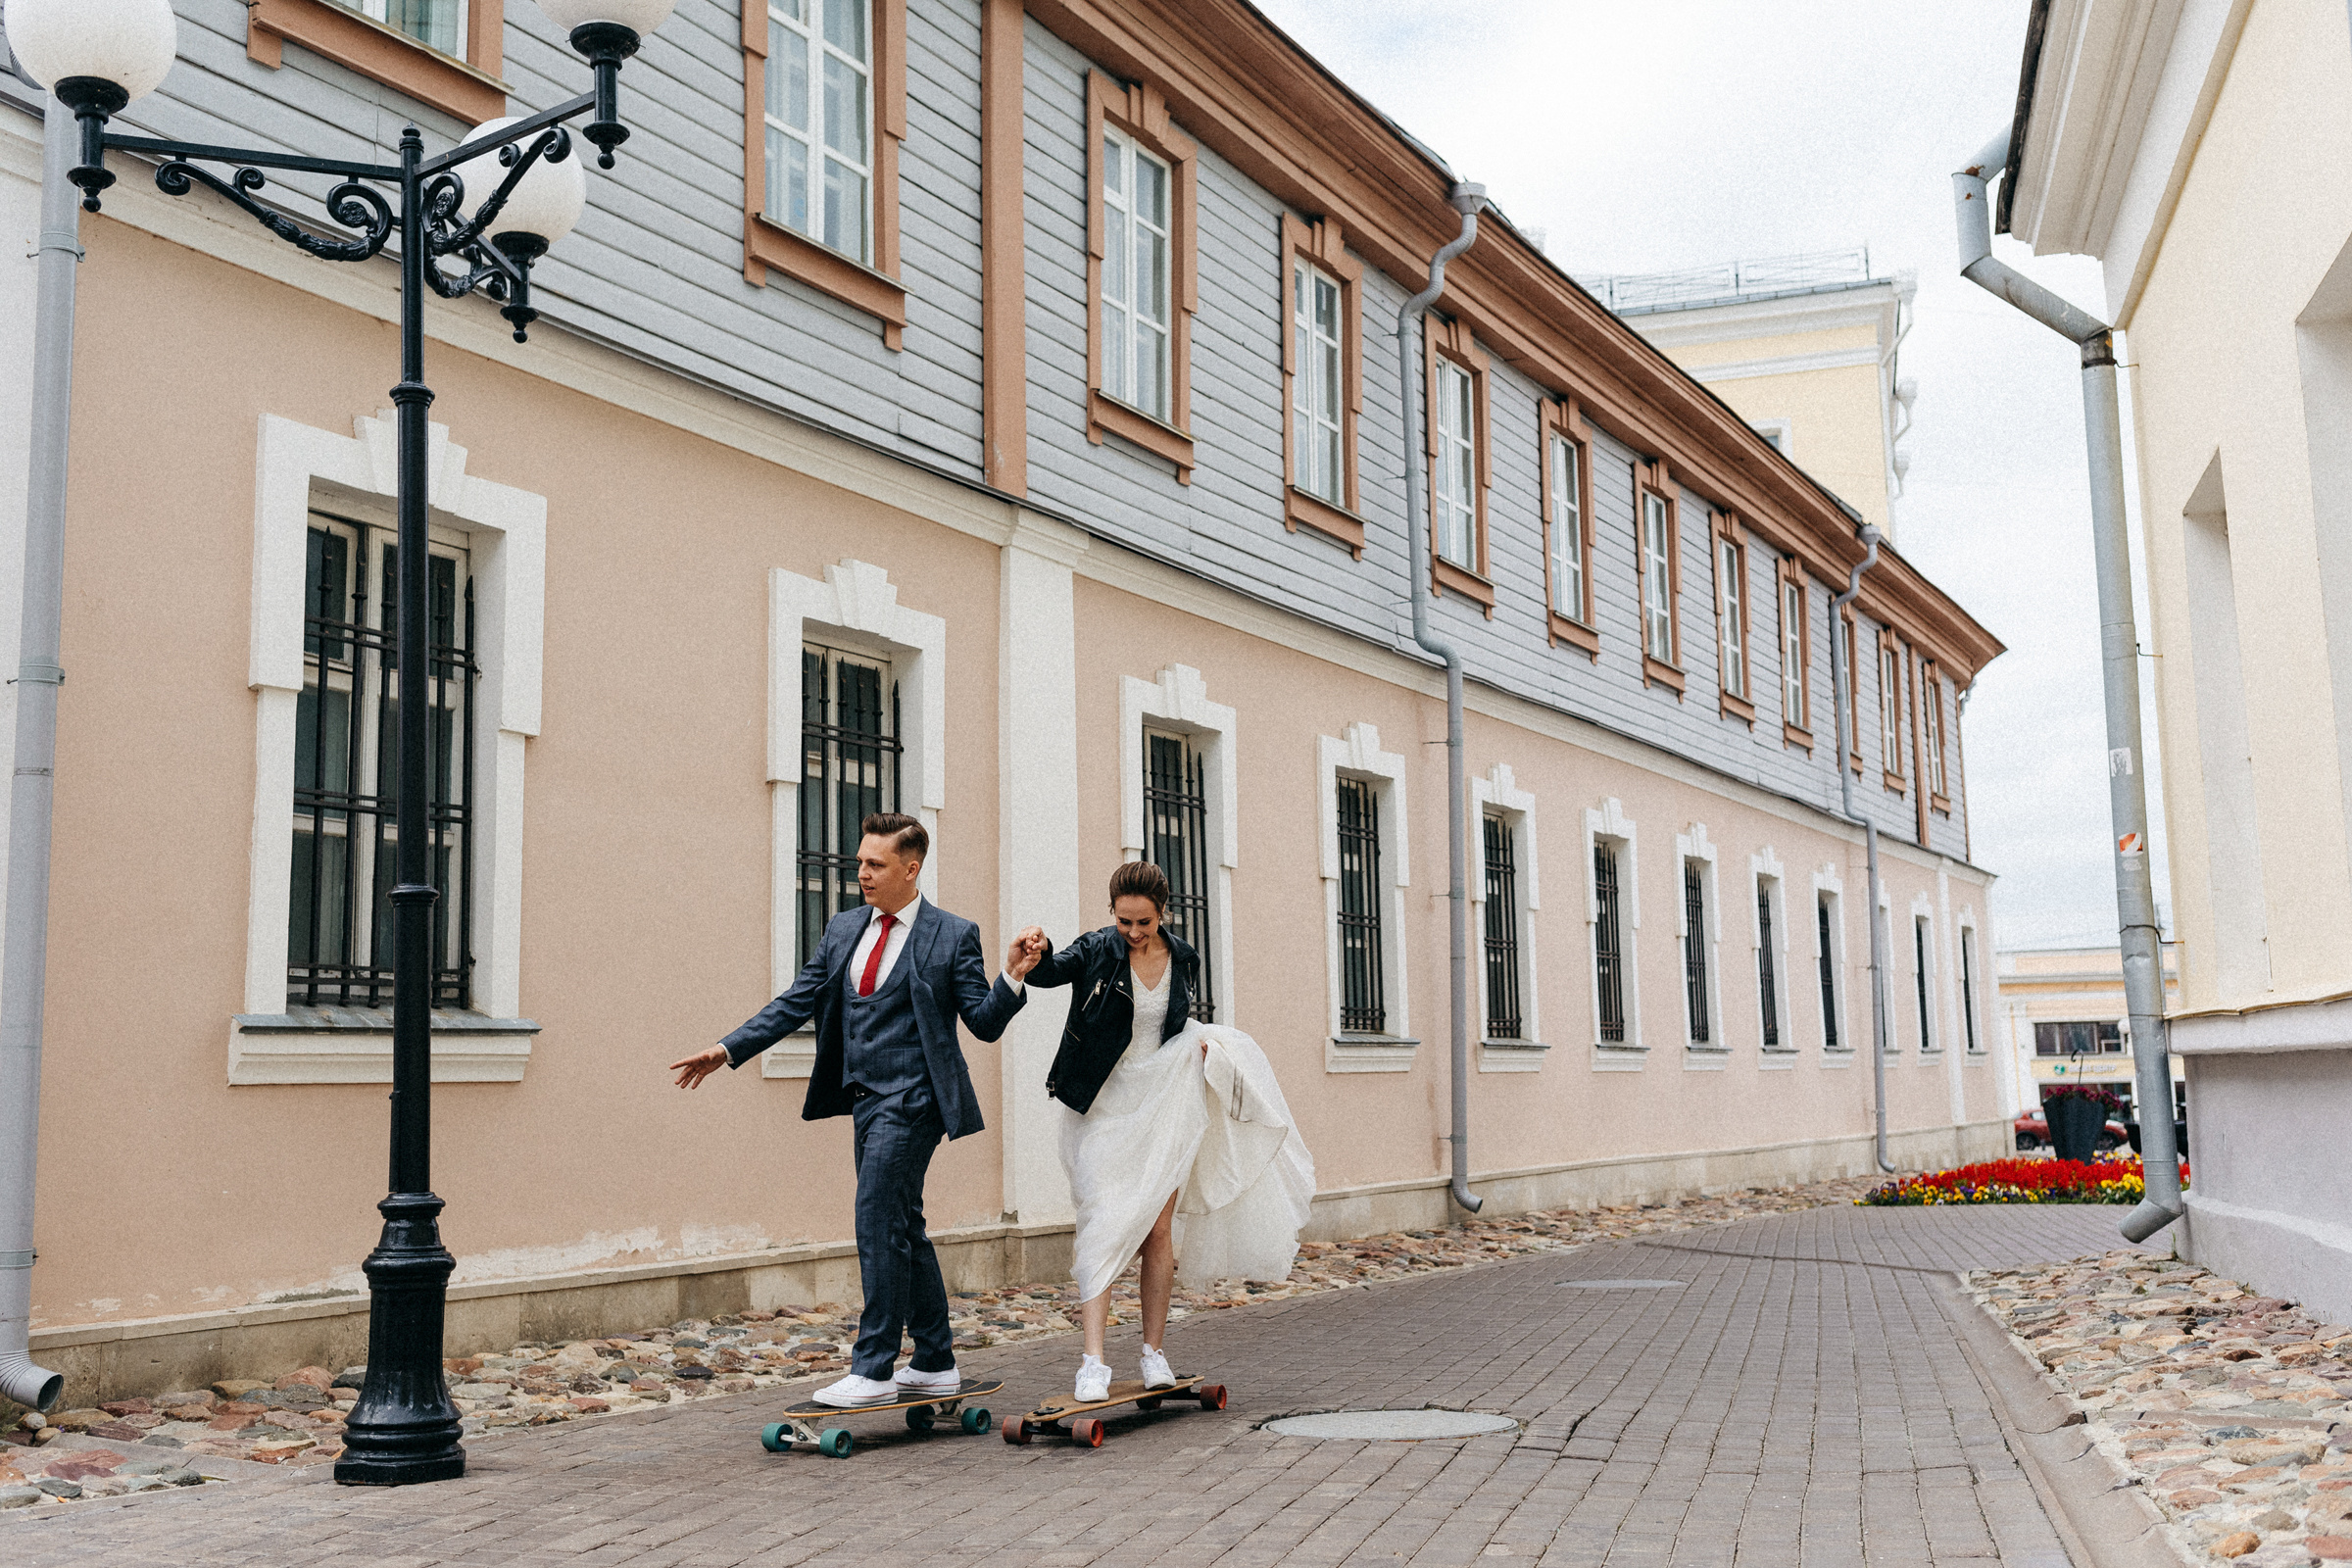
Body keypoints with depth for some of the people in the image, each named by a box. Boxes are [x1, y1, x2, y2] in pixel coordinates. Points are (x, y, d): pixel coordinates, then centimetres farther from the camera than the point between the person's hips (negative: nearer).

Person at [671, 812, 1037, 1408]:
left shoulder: (953, 935, -5)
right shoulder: (842, 930, 11)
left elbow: (985, 1022, -5)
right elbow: (796, 1003, 10)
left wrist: (1012, 977, -23)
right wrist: (728, 1050, 2)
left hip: (911, 1099, -7)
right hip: (864, 1097, 7)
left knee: (878, 1222, -11)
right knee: (902, 1226, 13)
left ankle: (873, 1370, -5)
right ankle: (935, 1363, 23)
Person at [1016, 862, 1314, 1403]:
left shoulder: (1184, 958, 4)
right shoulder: (1096, 951, -8)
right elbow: (1051, 971, -27)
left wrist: (1201, 1043, -2)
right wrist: (1038, 953, -49)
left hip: (1162, 1106, 3)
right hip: (1103, 1108, -3)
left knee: (1157, 1229, 4)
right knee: (1104, 1227, -12)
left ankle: (1155, 1353, 16)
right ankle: (1093, 1363, -14)